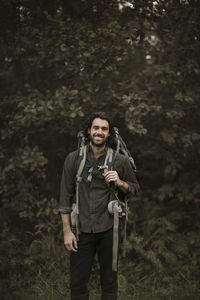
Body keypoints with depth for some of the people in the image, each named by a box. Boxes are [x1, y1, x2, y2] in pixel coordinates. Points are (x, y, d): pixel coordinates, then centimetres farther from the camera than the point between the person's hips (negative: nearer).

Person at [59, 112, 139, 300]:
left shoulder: (120, 161, 0)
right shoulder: (73, 159, 0)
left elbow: (134, 188, 11)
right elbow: (65, 196, 1)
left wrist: (119, 183, -12)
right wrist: (67, 231, -2)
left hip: (109, 230, 0)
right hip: (81, 230, 0)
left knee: (109, 281, 12)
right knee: (77, 283, 6)